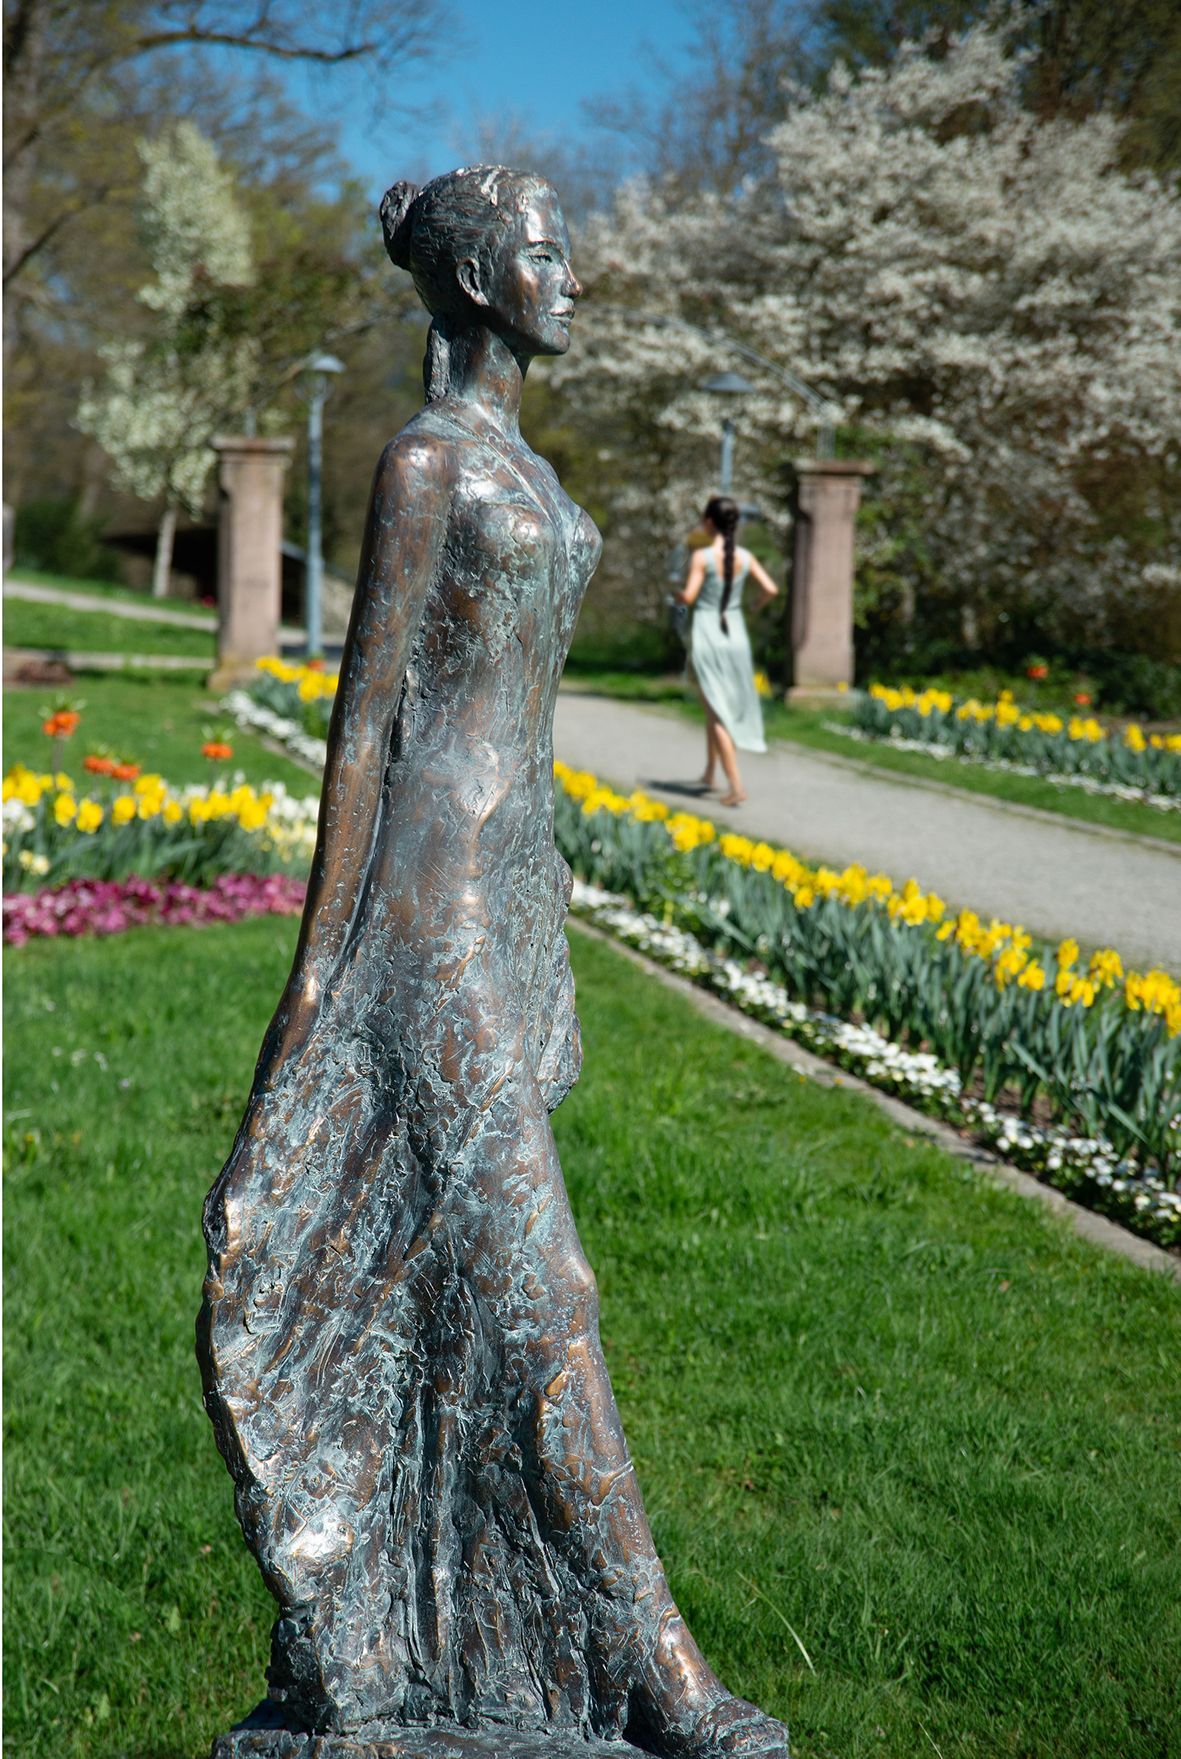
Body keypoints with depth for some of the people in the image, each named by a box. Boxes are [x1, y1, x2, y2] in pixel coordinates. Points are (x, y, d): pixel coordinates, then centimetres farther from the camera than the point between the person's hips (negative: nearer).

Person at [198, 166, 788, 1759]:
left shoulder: (517, 462, 17)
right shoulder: (423, 460, -11)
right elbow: (370, 707, -13)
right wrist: (323, 956, -13)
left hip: (513, 878, 10)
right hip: (433, 884, -10)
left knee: (420, 1246, 14)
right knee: (525, 1267, -8)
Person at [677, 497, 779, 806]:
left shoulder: (702, 556, -13)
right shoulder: (745, 557, 1)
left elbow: (689, 597, -17)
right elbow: (771, 589, -4)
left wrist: (677, 592, 5)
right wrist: (756, 606, 16)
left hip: (706, 635, -5)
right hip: (735, 634, 5)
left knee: (718, 712, -3)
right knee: (716, 704, 23)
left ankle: (736, 786, -11)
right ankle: (710, 772, 34)